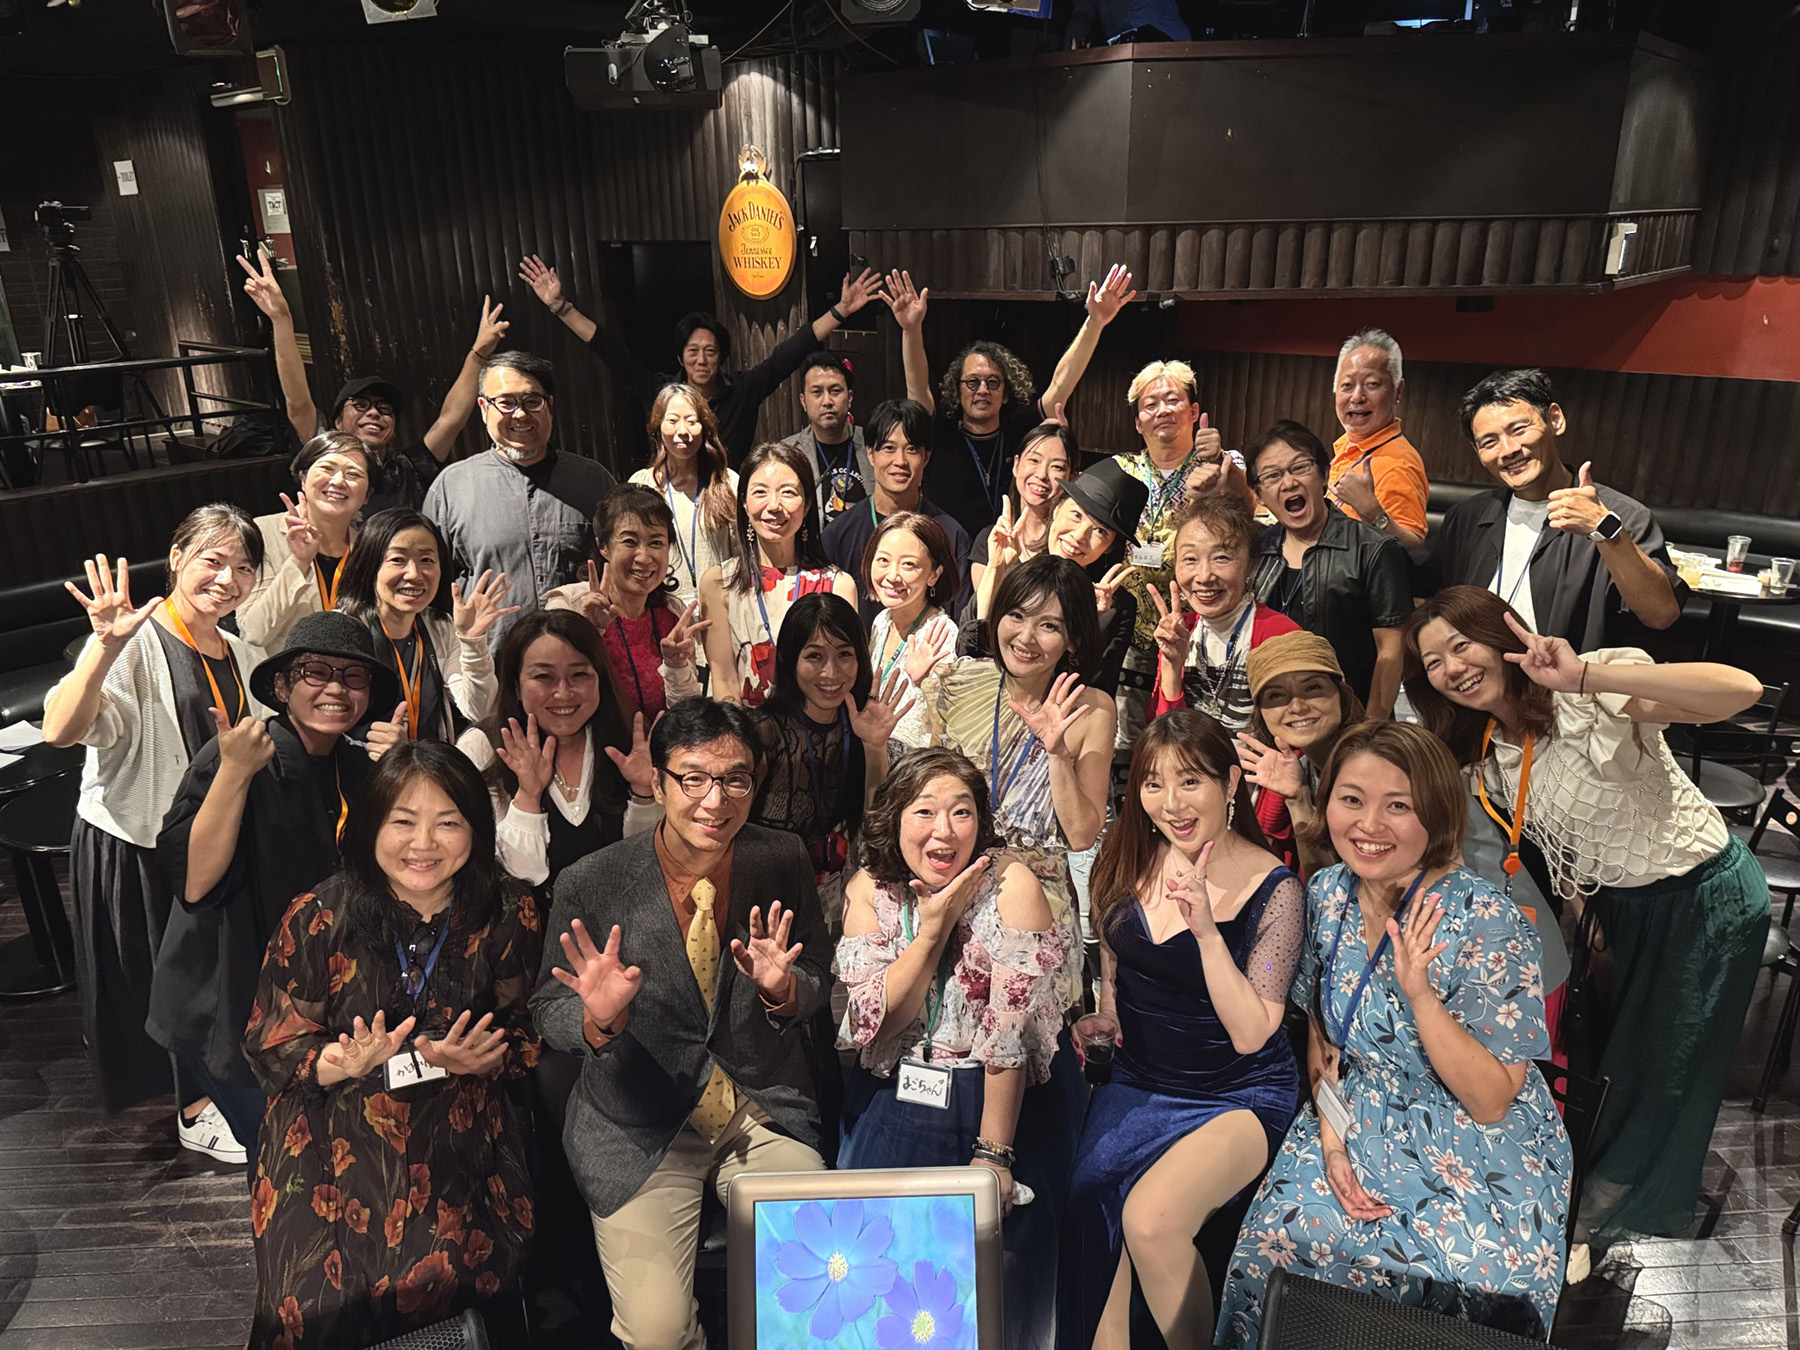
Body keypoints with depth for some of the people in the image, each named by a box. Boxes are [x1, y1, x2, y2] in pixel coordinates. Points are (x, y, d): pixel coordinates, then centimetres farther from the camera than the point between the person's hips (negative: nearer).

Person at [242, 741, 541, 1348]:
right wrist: (349, 1063, -20)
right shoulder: (319, 918, -5)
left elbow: (529, 1036, 6)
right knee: (321, 1301, -18)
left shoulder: (508, 917, -3)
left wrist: (482, 1059, -16)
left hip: (459, 1135, 0)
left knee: (444, 1280, -21)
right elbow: (272, 1047, -1)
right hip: (333, 1138, 0)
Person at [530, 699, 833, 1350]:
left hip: (764, 1110, 2)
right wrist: (597, 1018, -25)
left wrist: (784, 990, -20)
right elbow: (549, 1009, -2)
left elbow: (819, 975, 4)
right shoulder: (589, 887, -14)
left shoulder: (783, 861, -7)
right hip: (640, 1125, -2)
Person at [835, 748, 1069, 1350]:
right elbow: (876, 1023, -10)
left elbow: (1012, 1033, -15)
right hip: (892, 1106, 3)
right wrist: (936, 925, -19)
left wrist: (993, 1155, -15)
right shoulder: (869, 891, -4)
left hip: (989, 1103, -3)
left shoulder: (1011, 885, -15)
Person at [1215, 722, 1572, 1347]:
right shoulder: (1327, 893, -4)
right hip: (1359, 1130, 4)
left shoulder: (1487, 923, -19)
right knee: (1278, 1236, -16)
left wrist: (1419, 991, -29)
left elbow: (1492, 1102, -17)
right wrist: (1331, 1133, -4)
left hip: (1480, 1162, -3)